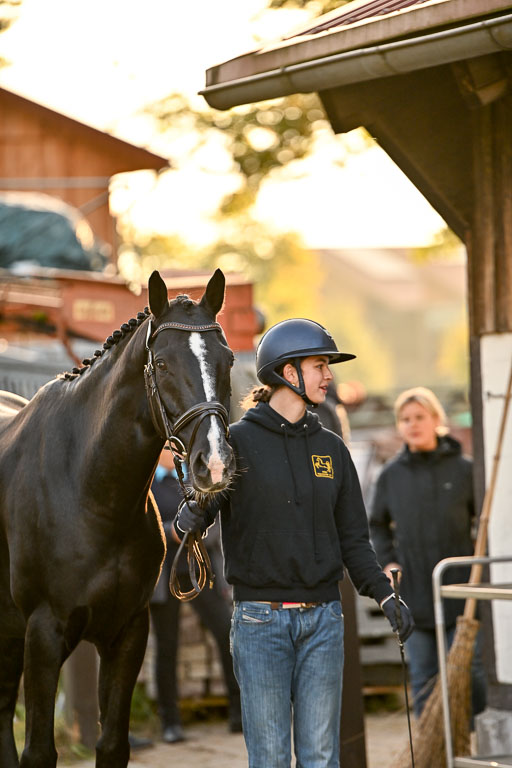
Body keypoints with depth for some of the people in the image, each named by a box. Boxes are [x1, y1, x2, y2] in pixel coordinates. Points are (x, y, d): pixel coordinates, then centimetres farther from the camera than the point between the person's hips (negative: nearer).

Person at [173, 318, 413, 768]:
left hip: (322, 618, 4)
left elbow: (353, 537, 11)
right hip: (260, 617, -3)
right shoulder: (237, 441, -2)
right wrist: (189, 521, -32)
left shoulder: (331, 448, 9)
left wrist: (383, 594, -2)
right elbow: (199, 506, -8)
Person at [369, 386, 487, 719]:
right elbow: (377, 525, 17)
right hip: (414, 593, 2)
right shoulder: (391, 475, 5)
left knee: (470, 671, 1)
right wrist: (386, 562, 4)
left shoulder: (463, 469, -1)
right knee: (423, 677, 6)